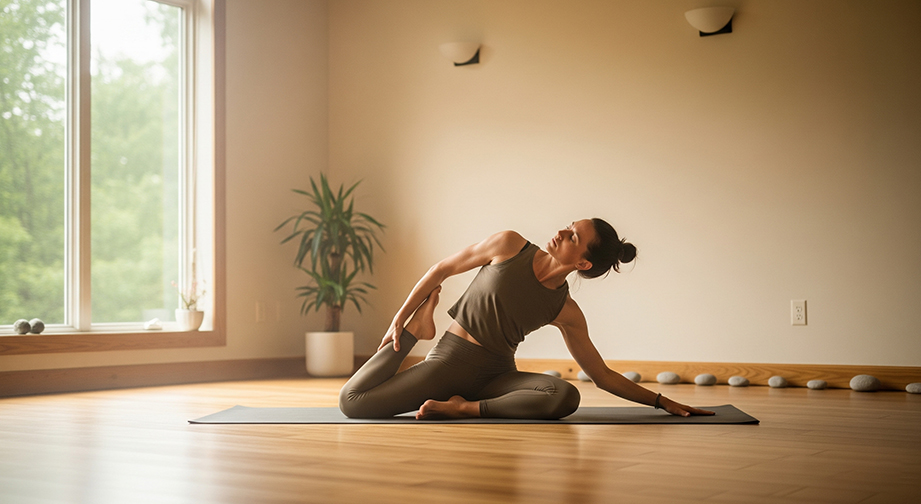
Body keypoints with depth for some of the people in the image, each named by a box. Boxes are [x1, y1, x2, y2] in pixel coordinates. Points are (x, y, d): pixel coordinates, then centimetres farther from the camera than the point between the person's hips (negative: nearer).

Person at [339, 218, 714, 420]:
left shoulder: (566, 313, -3)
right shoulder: (510, 246, -7)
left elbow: (603, 376, 4)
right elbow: (442, 270, 3)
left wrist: (660, 401, -2)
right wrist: (400, 319, 5)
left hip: (497, 373, 1)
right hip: (451, 358, -1)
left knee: (566, 396, -31)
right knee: (352, 401, -18)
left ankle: (467, 409, -21)